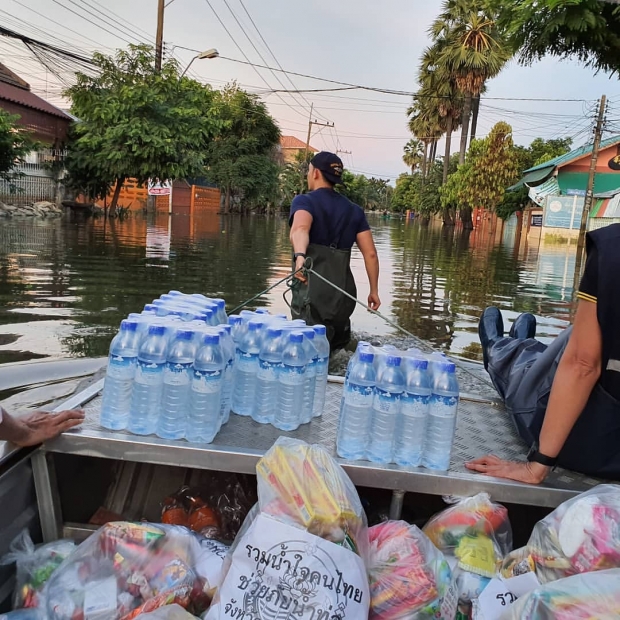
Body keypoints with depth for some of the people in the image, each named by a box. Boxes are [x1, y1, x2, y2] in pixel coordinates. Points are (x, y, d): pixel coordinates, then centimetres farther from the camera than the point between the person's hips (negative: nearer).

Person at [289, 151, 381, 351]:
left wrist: (300, 256, -43)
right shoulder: (354, 210, 15)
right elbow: (370, 254, 9)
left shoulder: (304, 201, 1)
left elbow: (300, 229, -24)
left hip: (313, 292, -5)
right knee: (338, 353, 22)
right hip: (344, 293, 5)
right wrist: (374, 290, 17)